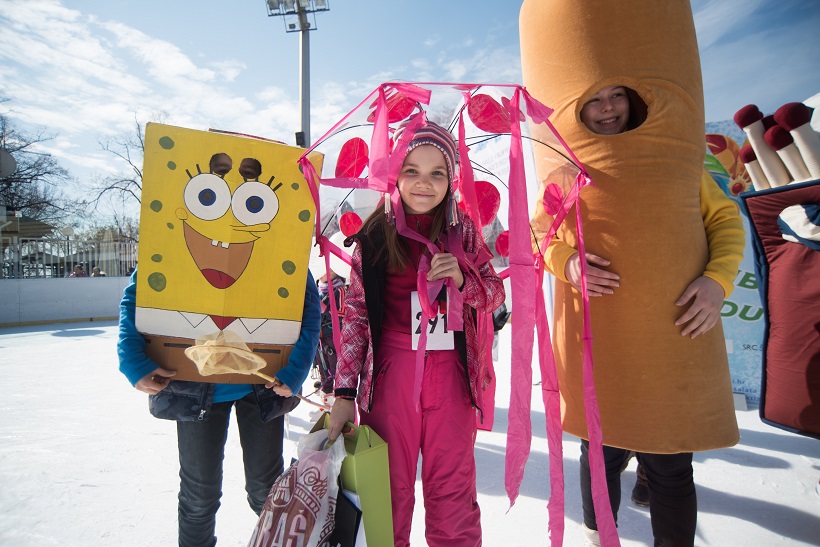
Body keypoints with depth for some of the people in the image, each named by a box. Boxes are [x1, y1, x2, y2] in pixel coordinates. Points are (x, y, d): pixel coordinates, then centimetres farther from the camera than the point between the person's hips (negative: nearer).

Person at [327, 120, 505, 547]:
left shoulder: (463, 232, 4)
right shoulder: (374, 236, -1)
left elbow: (496, 294, 9)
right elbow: (355, 315, 0)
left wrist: (462, 279, -13)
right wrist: (345, 391, -3)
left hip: (450, 374, 1)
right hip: (390, 375, -1)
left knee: (453, 494, 10)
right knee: (390, 490, 13)